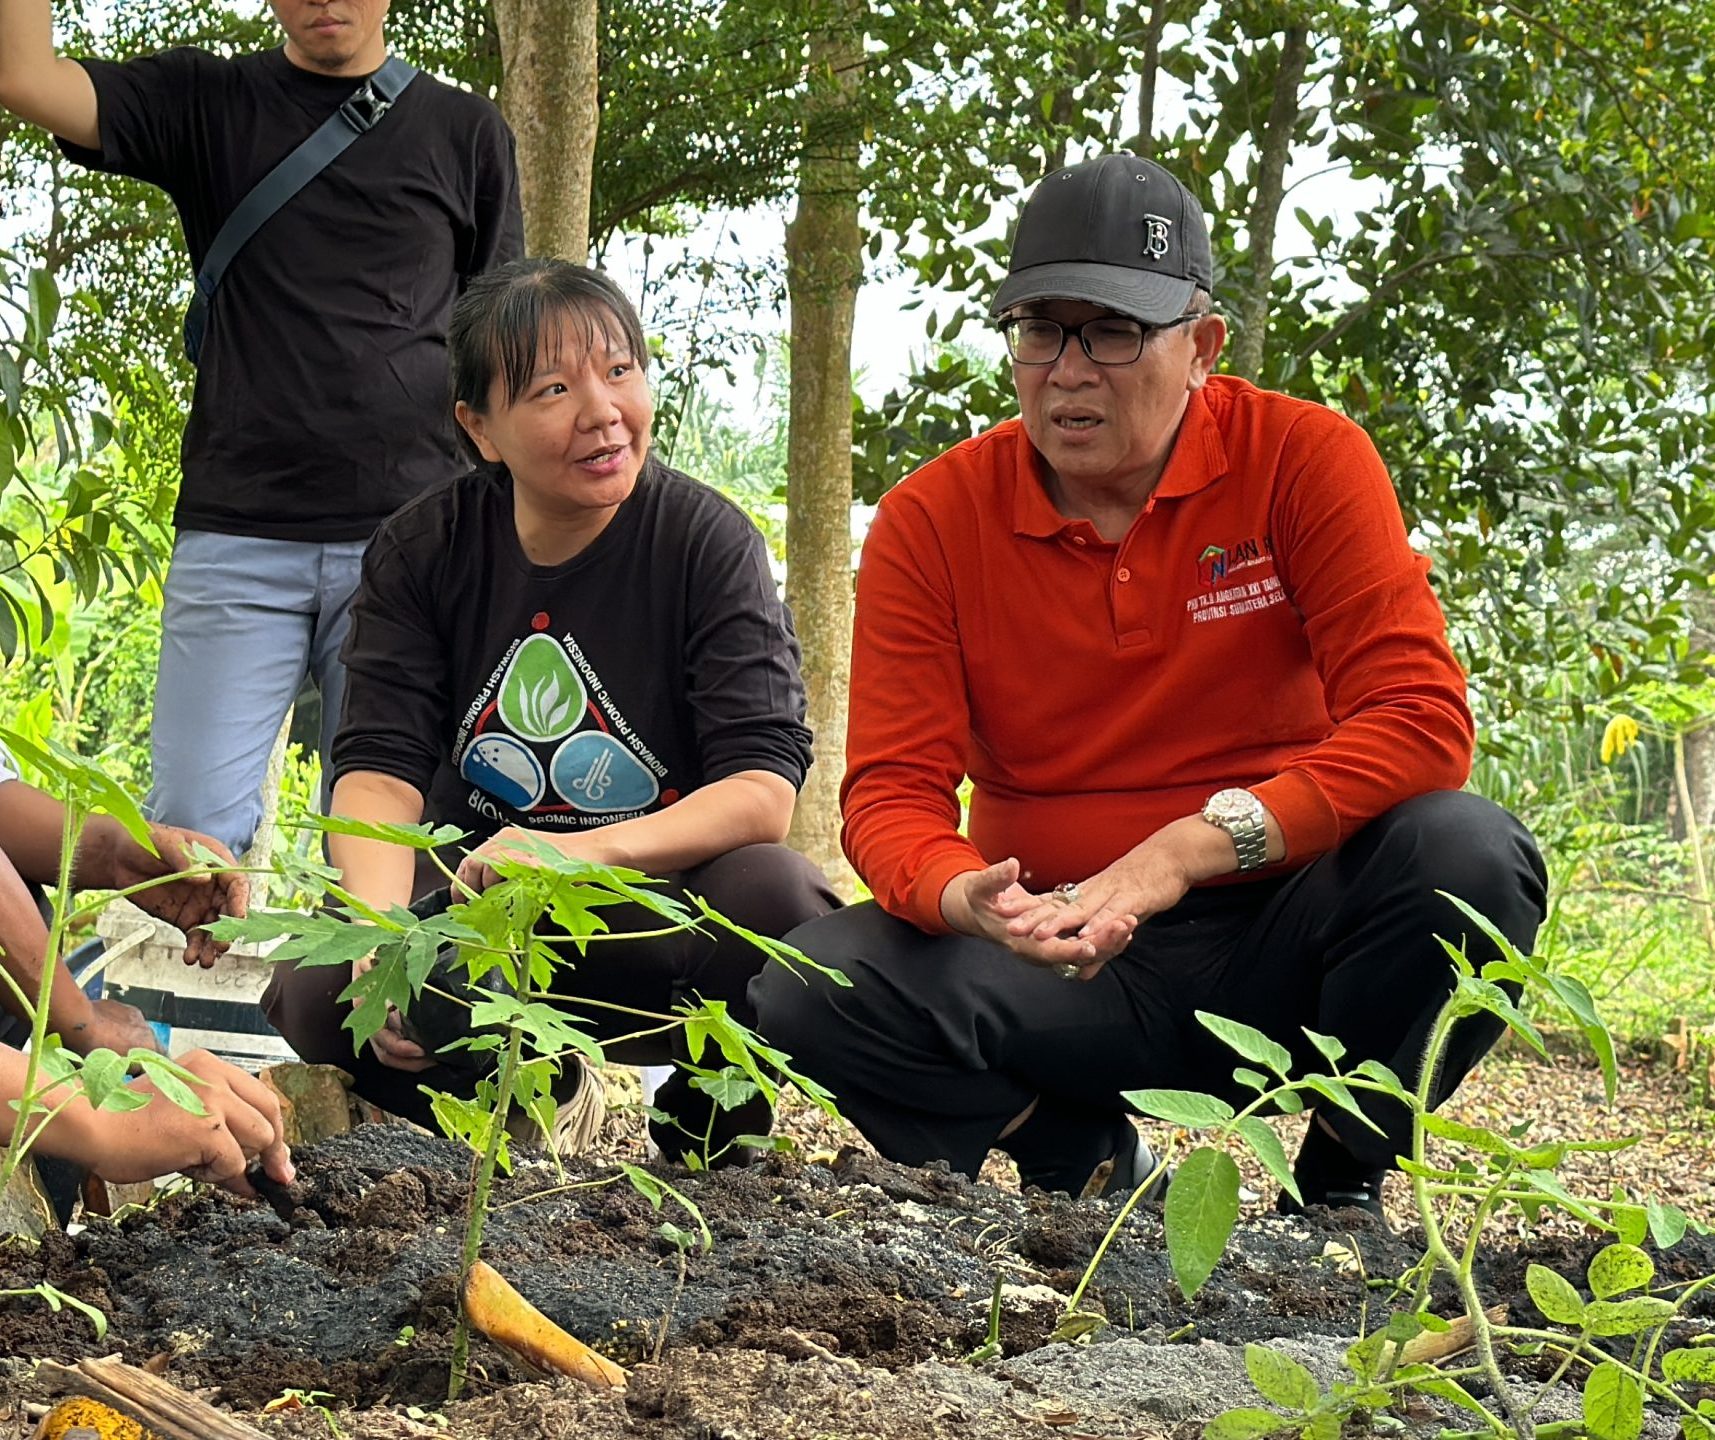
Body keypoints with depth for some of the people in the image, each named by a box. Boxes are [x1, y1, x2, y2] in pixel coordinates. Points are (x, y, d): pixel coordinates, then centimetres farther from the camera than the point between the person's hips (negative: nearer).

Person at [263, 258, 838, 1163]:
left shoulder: (707, 540, -10)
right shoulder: (420, 552, -2)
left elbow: (764, 791, -20)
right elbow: (377, 771, -11)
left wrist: (581, 852, -37)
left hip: (661, 901, -2)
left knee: (774, 895, -34)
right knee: (322, 995, -25)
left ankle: (707, 1120, -2)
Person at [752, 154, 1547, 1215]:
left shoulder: (1304, 460, -7)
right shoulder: (930, 522, -3)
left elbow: (1422, 718, -16)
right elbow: (892, 792, -6)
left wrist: (1189, 849, -27)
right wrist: (967, 899, -31)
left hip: (1281, 945, -1)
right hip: (1060, 960, 1)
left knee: (1469, 856, -31)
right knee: (813, 988, -24)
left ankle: (1341, 1177, -3)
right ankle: (1083, 1158, 4)